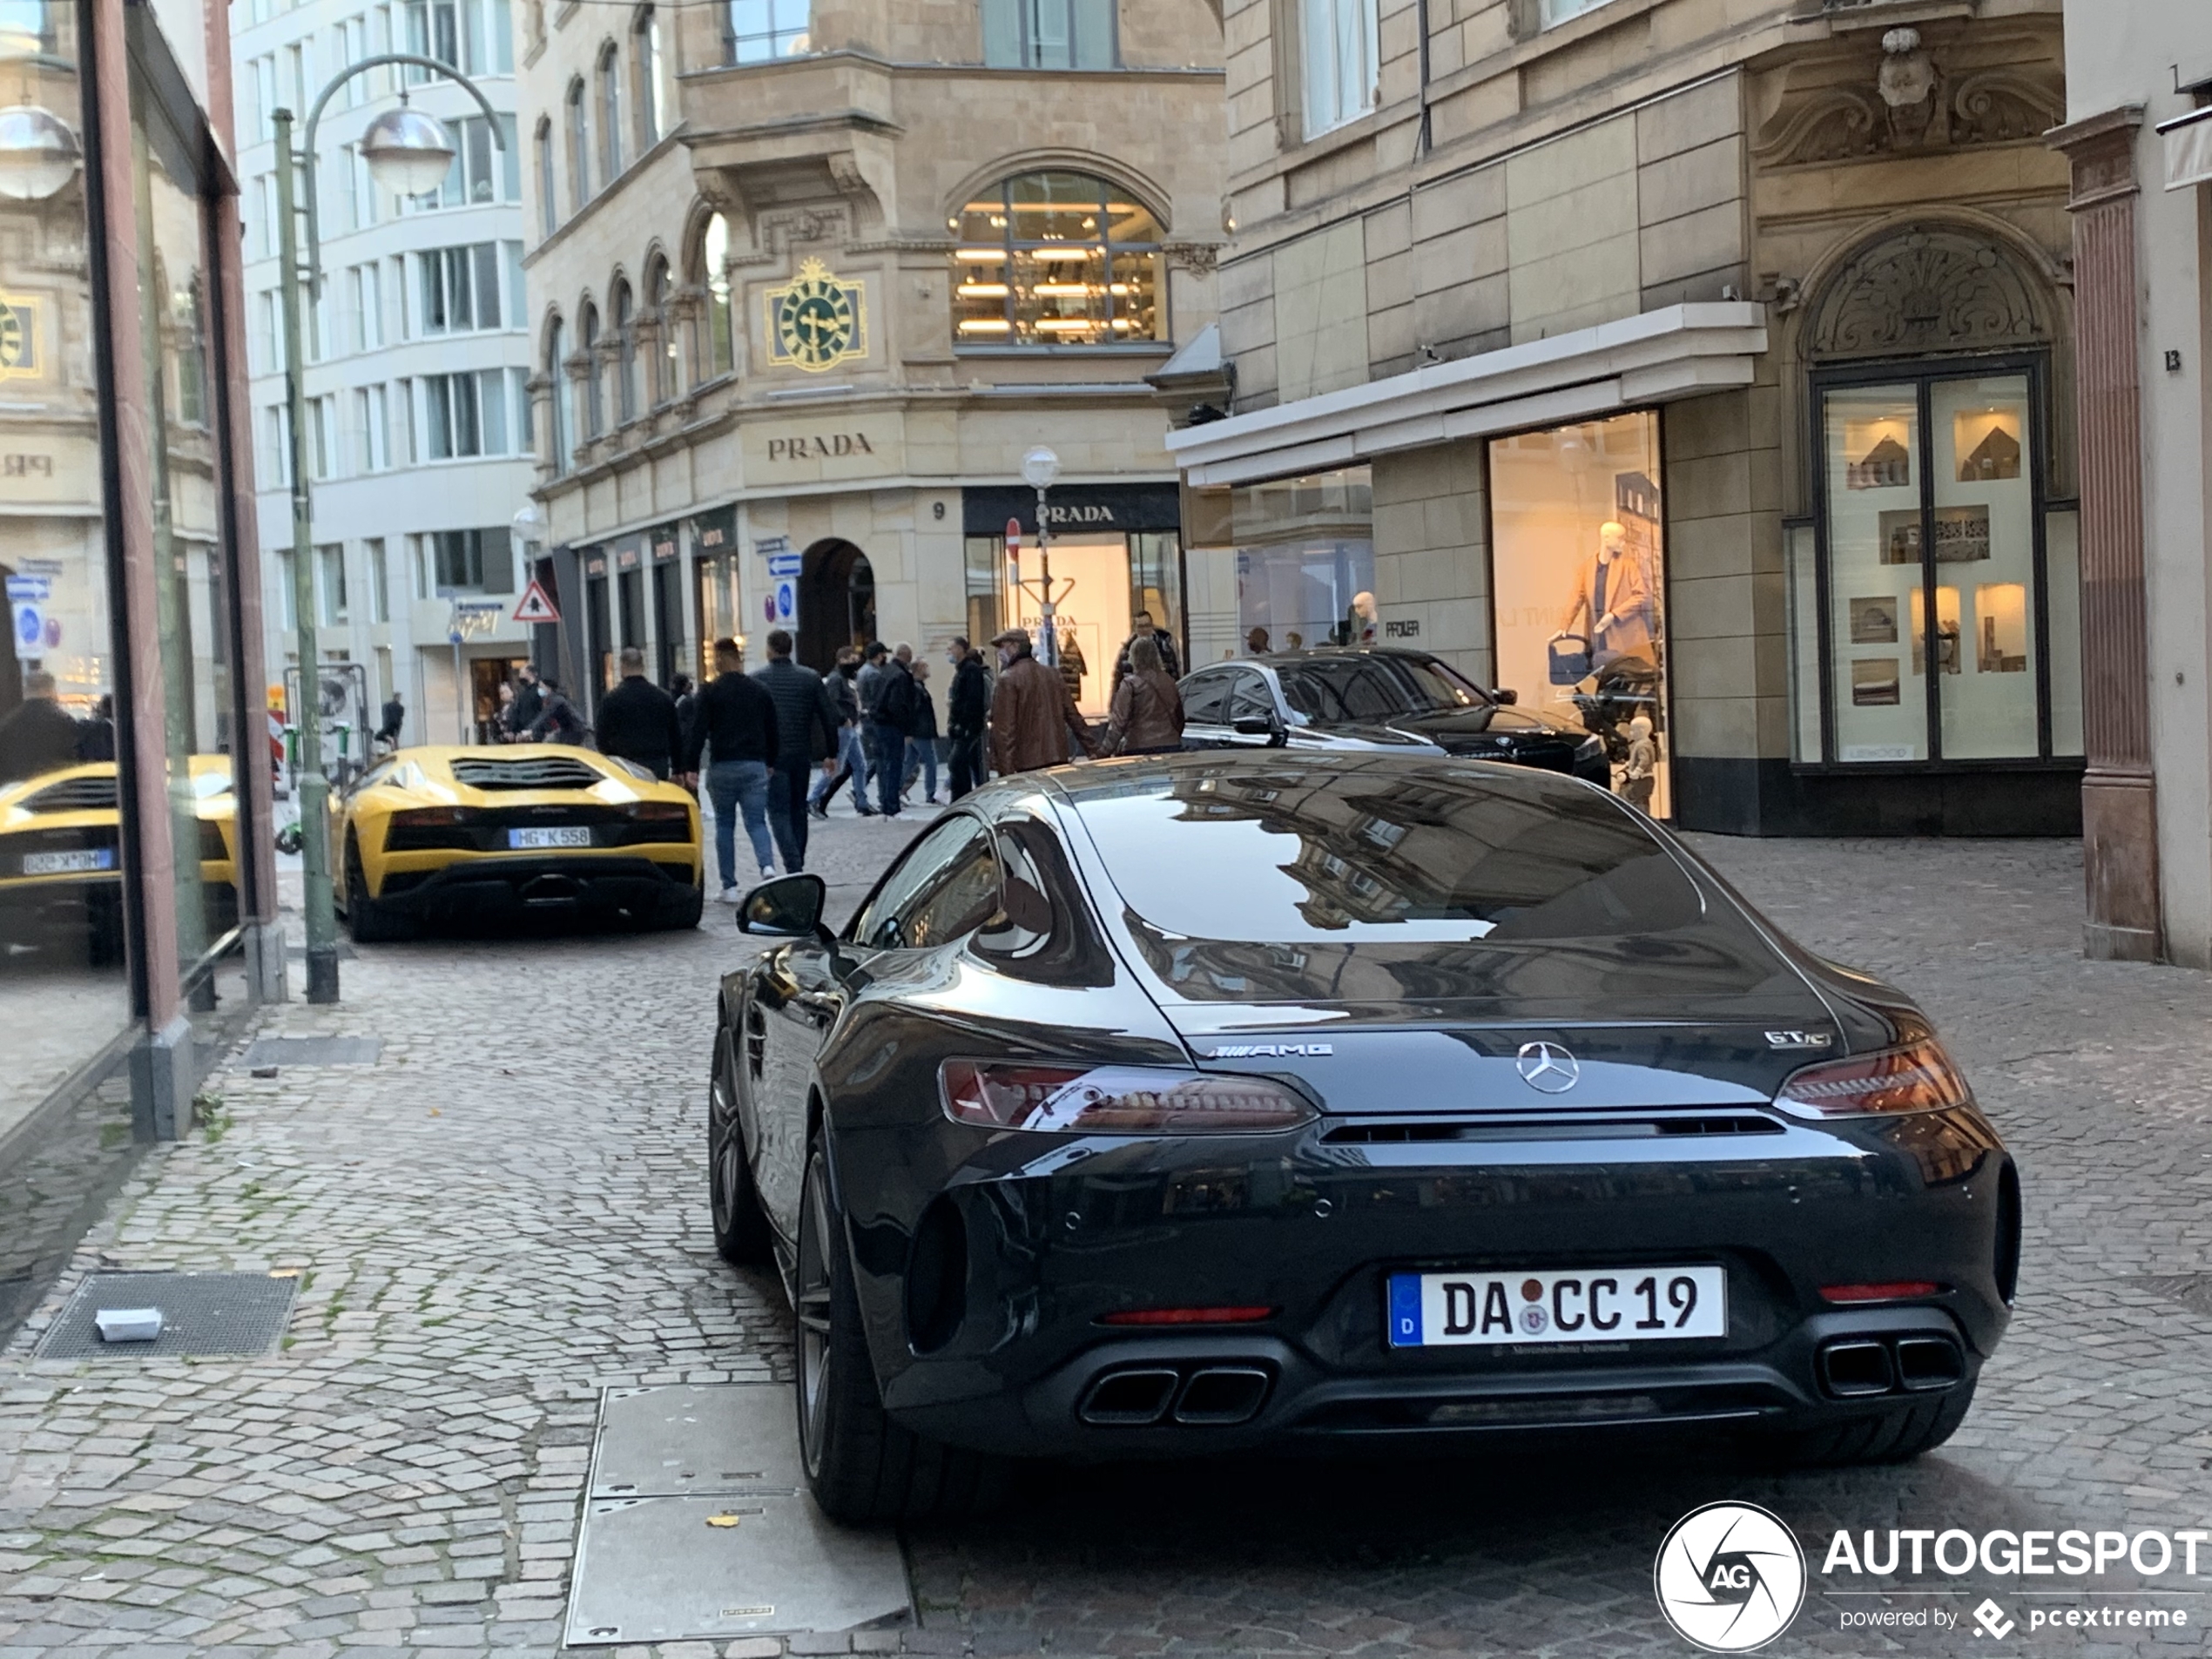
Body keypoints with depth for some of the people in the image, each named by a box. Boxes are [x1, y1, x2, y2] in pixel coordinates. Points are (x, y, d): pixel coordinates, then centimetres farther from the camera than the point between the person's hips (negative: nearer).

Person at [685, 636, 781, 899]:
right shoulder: (760, 690, 7)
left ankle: (729, 887, 7)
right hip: (755, 766, 2)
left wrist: (691, 766, -6)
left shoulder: (710, 692, -6)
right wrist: (771, 762, 22)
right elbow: (773, 731, 12)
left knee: (724, 824, 8)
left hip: (722, 767, -2)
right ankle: (767, 866, -24)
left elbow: (699, 732, -9)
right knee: (756, 821, 4)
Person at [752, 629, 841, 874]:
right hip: (802, 755, 3)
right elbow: (830, 717, 2)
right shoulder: (811, 678, 2)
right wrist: (831, 752, 9)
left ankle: (793, 867, -17)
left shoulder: (756, 679, -5)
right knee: (798, 810, 17)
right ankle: (797, 865, 21)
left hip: (772, 757, -3)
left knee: (779, 812, -2)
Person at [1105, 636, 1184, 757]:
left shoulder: (1130, 685, -7)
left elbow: (1119, 721, -9)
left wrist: (1107, 750, -5)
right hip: (1170, 746, 5)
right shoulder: (1168, 682, 8)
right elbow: (1179, 717, 17)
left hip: (1139, 748, -5)